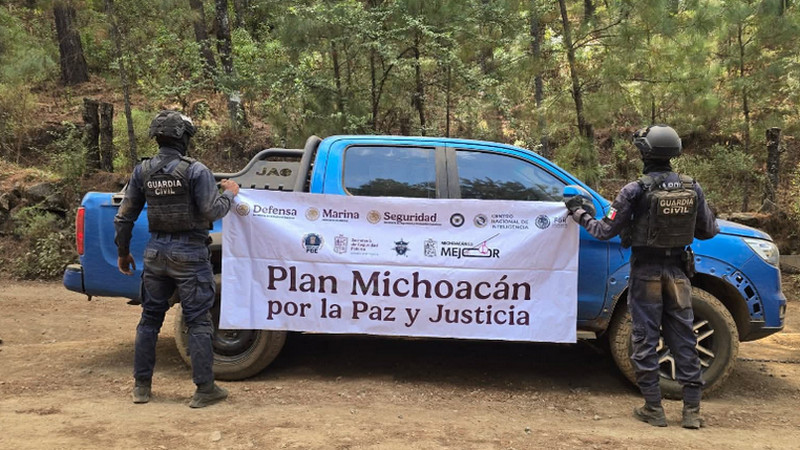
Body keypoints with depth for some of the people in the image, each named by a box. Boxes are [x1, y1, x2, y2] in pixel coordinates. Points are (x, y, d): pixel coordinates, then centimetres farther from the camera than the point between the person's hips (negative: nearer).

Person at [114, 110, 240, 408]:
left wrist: (122, 252, 18)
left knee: (150, 318, 16)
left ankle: (141, 386, 23)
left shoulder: (142, 171, 4)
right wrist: (229, 194, 4)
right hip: (189, 254, -5)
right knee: (198, 322, 2)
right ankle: (204, 389, 5)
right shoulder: (195, 170, -12)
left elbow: (124, 216, 7)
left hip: (156, 252, 5)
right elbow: (212, 211, -15)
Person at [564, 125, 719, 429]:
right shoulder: (692, 188, 0)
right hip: (678, 270, 4)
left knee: (645, 340, 6)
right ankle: (692, 410, 15)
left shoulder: (636, 190, -13)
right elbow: (709, 231, 8)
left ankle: (653, 409, 11)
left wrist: (579, 214, 5)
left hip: (646, 272, -4)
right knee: (683, 339, 10)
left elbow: (605, 231, -10)